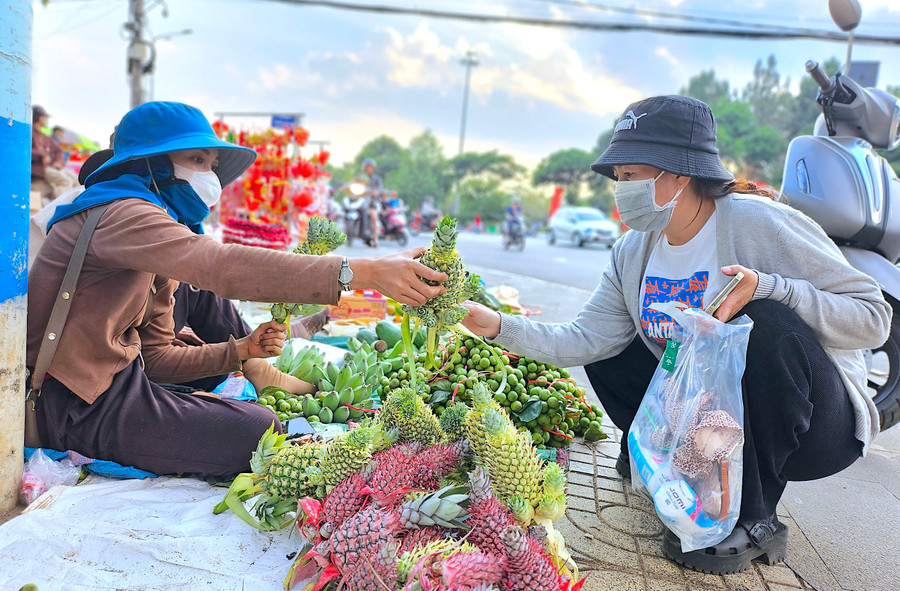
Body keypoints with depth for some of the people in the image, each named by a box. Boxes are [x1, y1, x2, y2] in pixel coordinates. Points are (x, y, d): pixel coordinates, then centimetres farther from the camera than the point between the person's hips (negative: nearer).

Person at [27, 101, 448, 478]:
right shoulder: (120, 213, -16)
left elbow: (155, 358, 11)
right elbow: (221, 267, -36)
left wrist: (240, 351, -4)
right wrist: (365, 272, -42)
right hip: (77, 407, -9)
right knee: (259, 433, -16)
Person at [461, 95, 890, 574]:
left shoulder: (759, 222, -21)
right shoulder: (633, 253, -2)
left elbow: (873, 318, -19)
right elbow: (585, 340, -8)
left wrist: (767, 286, -34)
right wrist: (500, 326, -18)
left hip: (818, 424, -5)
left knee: (768, 322, -33)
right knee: (608, 354, -1)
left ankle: (753, 521, -20)